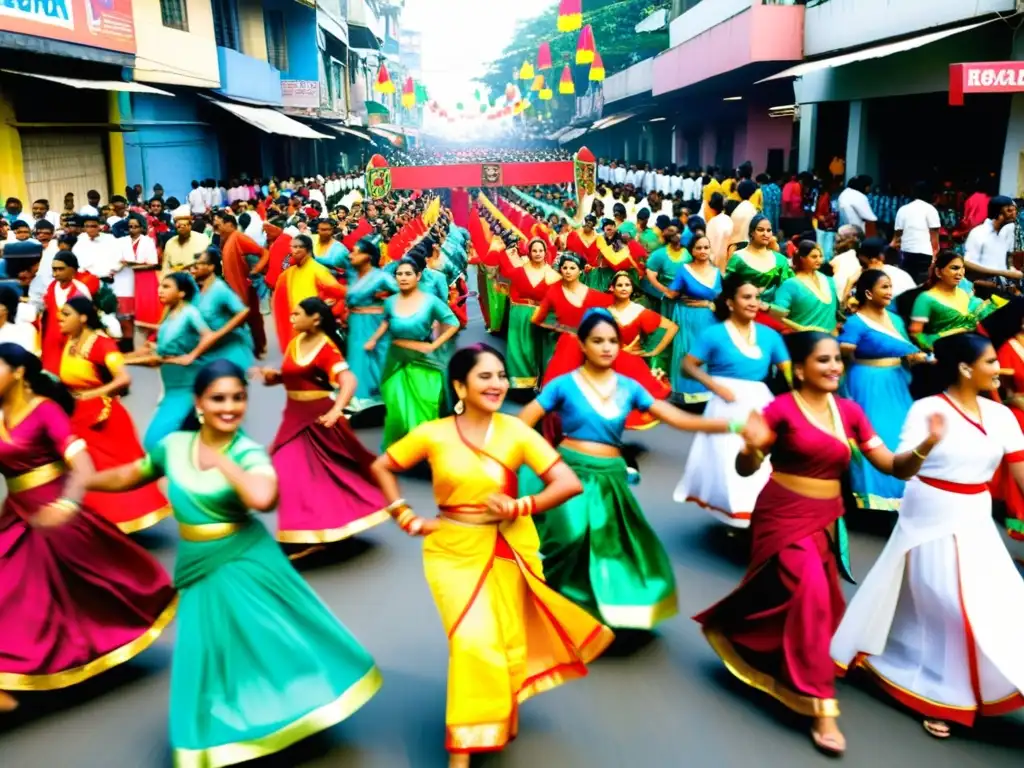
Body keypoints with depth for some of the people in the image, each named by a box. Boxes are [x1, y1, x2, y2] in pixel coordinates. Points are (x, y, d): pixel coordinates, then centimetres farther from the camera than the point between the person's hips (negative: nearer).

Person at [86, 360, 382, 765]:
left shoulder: (249, 453, -17)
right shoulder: (172, 446, -3)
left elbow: (263, 498, -39)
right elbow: (128, 476, 16)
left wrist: (221, 461, -28)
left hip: (245, 561, -4)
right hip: (199, 568, 4)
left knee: (272, 637, 7)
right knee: (208, 654, 14)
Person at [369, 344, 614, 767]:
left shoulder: (515, 431, -9)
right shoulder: (433, 434, -9)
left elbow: (569, 483, -11)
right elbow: (381, 468, 4)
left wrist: (519, 508, -17)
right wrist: (406, 518, -3)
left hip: (509, 549, 1)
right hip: (454, 549, -1)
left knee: (508, 642, 12)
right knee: (473, 643, -8)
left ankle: (500, 722, 40)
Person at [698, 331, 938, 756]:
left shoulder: (850, 411, 2)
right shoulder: (782, 408, -13)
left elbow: (892, 466, 0)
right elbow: (745, 470, -12)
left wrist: (924, 446, -19)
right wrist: (752, 447, -34)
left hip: (826, 520, 6)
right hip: (784, 516, -6)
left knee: (823, 602, 14)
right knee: (811, 596, -15)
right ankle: (820, 709, -1)